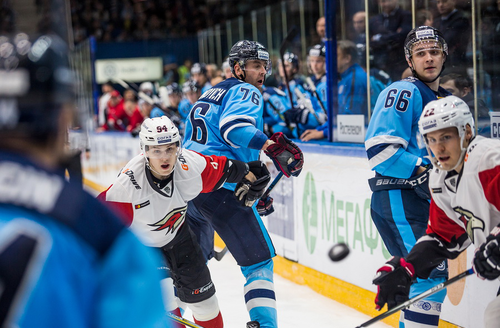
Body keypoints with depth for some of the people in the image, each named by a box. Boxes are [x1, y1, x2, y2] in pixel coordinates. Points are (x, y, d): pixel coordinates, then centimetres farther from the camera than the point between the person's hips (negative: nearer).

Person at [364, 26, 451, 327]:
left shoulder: (447, 101, 20)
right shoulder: (404, 92, -10)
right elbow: (379, 148, -20)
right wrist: (422, 172, -25)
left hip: (423, 200, 10)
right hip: (398, 197, -10)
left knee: (425, 277, 16)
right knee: (432, 273, -15)